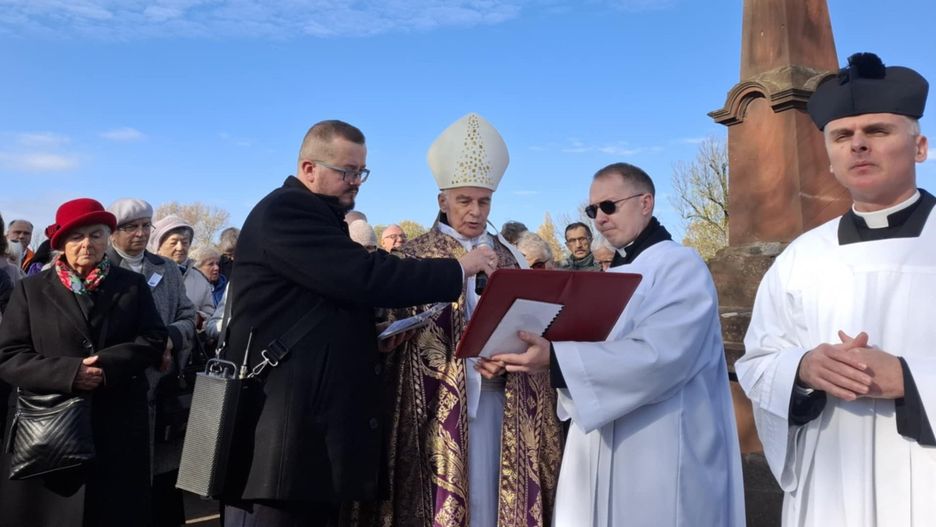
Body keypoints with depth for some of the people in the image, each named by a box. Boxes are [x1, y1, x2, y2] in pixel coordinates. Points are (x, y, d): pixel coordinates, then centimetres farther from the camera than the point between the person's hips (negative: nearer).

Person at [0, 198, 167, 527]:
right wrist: (68, 373, -17)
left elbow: (154, 339, 0)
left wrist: (108, 364, -16)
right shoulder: (31, 289, 5)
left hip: (118, 426, 1)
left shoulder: (133, 285, 7)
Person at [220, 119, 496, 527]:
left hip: (314, 420, 10)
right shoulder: (286, 211, -12)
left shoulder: (318, 218, 20)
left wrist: (372, 335, 5)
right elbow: (364, 277, -23)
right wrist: (458, 268, -14)